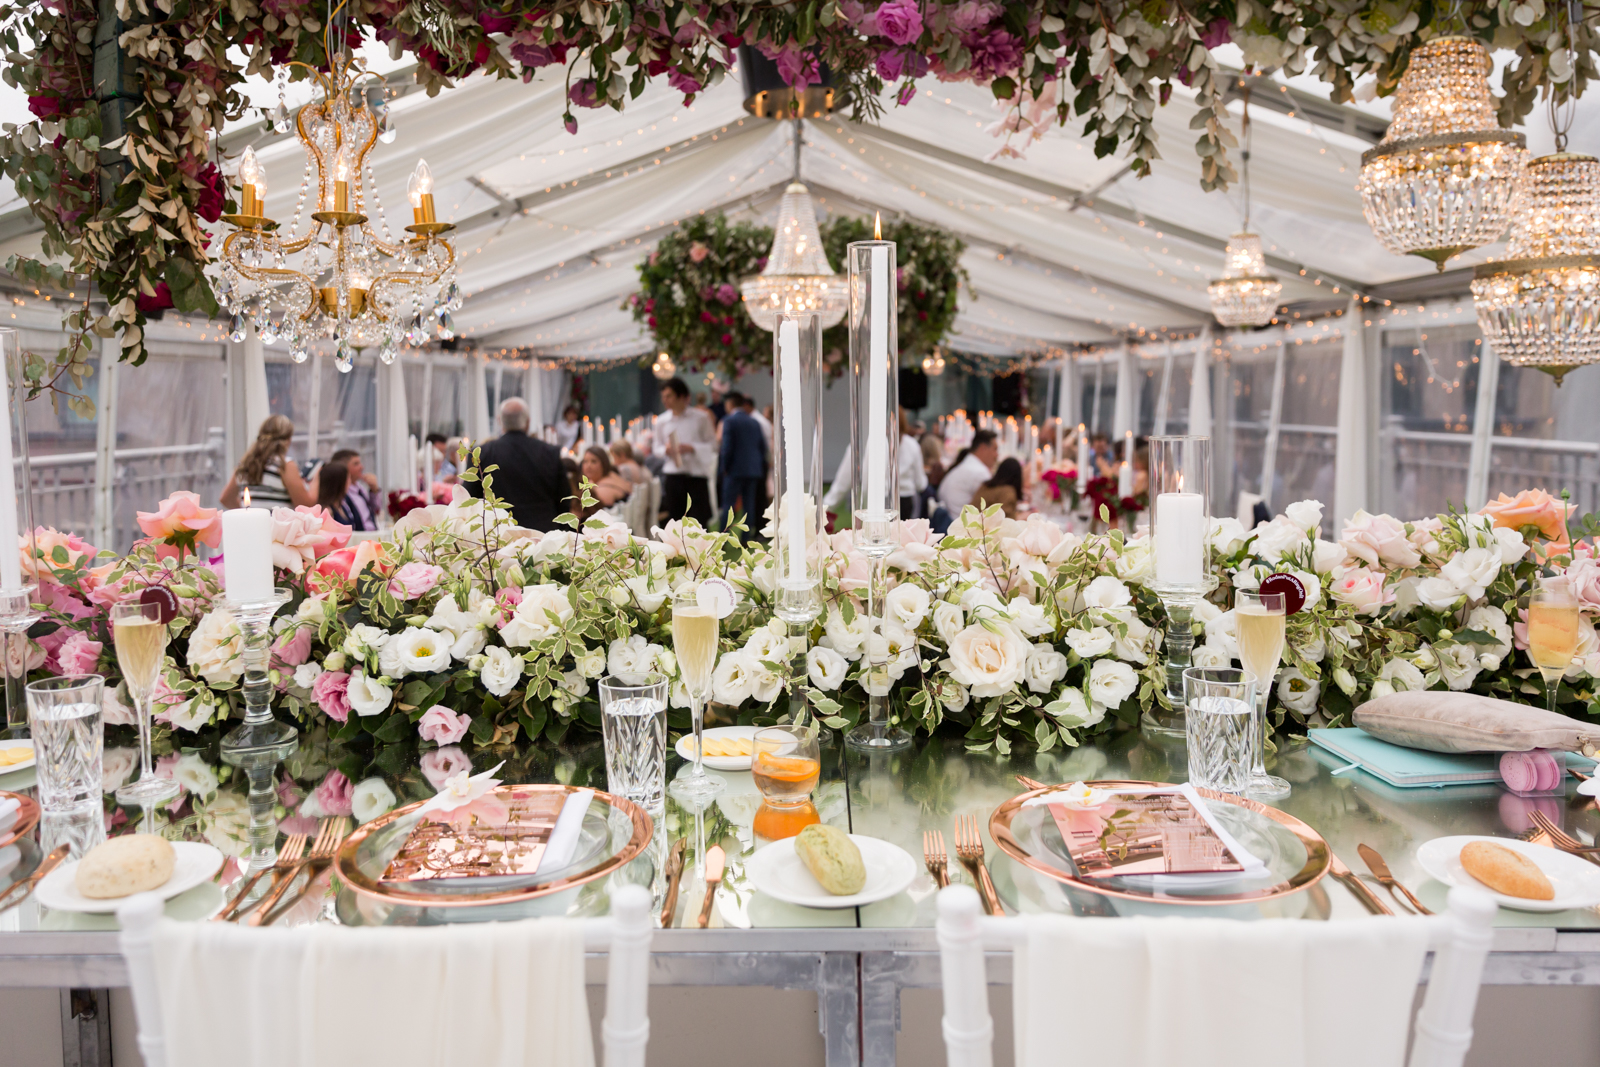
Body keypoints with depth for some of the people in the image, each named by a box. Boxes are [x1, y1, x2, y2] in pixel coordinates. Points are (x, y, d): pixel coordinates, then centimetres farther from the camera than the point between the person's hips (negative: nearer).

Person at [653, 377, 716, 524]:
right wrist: (666, 450, -10)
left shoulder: (700, 417, -3)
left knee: (698, 520, -4)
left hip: (697, 475, -3)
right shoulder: (662, 421, 5)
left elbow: (713, 445, -1)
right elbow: (657, 448, 13)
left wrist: (692, 448, -16)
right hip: (672, 477, 3)